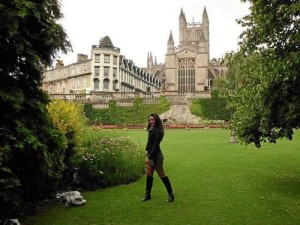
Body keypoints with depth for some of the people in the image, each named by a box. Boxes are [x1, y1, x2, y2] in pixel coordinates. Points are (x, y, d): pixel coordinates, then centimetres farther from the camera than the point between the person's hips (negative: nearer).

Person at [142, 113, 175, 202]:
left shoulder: (157, 131, -17)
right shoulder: (152, 130, 12)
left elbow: (156, 146, -20)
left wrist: (149, 157, -19)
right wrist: (147, 151, -1)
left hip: (156, 155, -9)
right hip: (150, 155, 9)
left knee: (162, 175, -1)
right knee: (149, 174, 10)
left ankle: (171, 194, 10)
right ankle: (147, 194, 19)